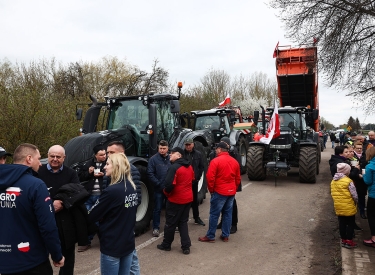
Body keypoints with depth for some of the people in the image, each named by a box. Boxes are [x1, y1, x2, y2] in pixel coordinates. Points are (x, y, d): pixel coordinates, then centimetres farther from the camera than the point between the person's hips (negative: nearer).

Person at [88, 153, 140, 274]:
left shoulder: (111, 191, -22)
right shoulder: (132, 188, 2)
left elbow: (92, 216, -13)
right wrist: (106, 216, 8)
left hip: (112, 246, -7)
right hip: (128, 242, 7)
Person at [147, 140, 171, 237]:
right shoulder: (153, 159, -8)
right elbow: (150, 174, -11)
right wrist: (158, 184, -15)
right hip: (158, 189, -3)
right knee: (157, 209, 6)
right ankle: (156, 228, 17)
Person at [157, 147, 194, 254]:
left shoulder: (174, 167, -20)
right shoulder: (189, 166, 6)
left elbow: (169, 184, -24)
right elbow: (192, 180, 17)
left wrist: (166, 192, -4)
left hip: (175, 199, -7)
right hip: (188, 198, 7)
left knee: (170, 223, 9)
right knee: (183, 222, 15)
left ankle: (166, 245, 23)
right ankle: (186, 246, 13)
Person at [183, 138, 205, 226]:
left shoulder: (198, 154, 1)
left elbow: (201, 167, 8)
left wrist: (198, 177, 1)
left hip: (194, 181, 3)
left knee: (195, 200, 16)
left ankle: (197, 218, 30)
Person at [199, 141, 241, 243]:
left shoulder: (215, 161, -12)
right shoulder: (235, 161, 7)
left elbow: (210, 177, -15)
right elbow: (238, 178, 13)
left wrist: (211, 190, -2)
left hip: (219, 192, -6)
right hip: (231, 192, 6)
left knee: (214, 214, 2)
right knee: (227, 214, 12)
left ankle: (210, 236, 8)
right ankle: (225, 235, 19)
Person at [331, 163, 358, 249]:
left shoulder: (333, 181, 4)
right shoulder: (348, 181, -17)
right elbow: (354, 195, -13)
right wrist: (355, 202, 5)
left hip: (338, 207, 6)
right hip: (348, 207, -6)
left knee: (342, 223, 14)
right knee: (351, 224, 7)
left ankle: (343, 240, 23)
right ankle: (349, 242, 12)